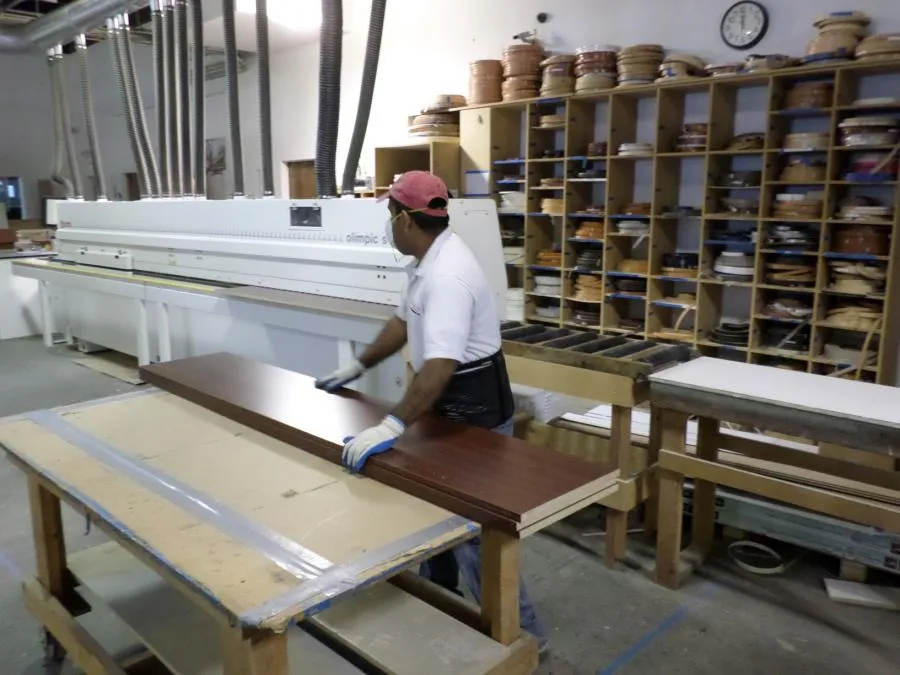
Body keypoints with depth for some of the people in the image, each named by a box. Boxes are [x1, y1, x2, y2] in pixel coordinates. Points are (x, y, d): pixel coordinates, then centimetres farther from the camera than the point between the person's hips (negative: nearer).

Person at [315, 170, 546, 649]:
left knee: (472, 528, -3)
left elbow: (439, 366, -38)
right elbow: (404, 322, 19)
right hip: (452, 407, 11)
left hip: (473, 414, -11)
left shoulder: (447, 276, -28)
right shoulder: (431, 260, 6)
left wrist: (391, 427, -43)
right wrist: (358, 367, 24)